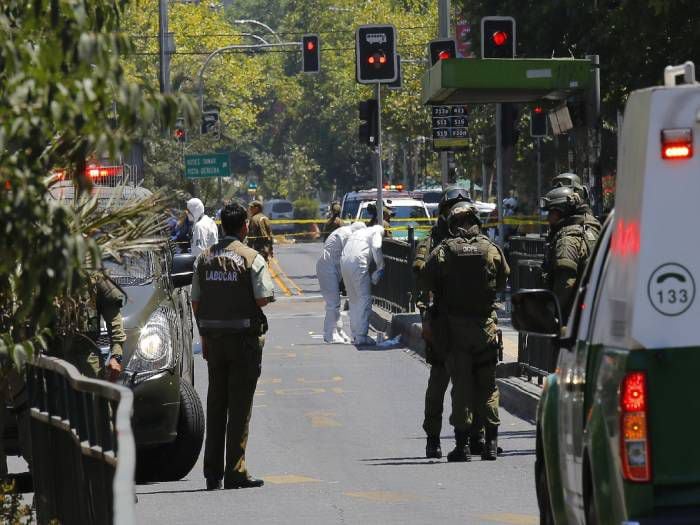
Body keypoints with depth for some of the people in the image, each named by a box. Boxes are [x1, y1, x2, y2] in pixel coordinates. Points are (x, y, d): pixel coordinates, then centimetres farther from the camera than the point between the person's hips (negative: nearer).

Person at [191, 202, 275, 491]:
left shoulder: (204, 258, 6)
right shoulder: (252, 258, -9)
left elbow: (195, 301, 7)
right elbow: (264, 298, -15)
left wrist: (204, 336, 14)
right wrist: (247, 300, 8)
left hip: (213, 337, 4)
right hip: (244, 336, -4)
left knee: (216, 403, 12)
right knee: (239, 405, -1)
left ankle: (212, 473, 15)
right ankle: (235, 472, -4)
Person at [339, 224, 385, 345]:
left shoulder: (359, 232, 33)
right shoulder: (377, 231, 11)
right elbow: (376, 248, -7)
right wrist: (380, 267, 4)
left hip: (344, 261, 7)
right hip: (358, 262, -7)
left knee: (353, 300, 16)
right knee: (364, 298, -4)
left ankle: (355, 335, 17)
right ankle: (361, 336, -10)